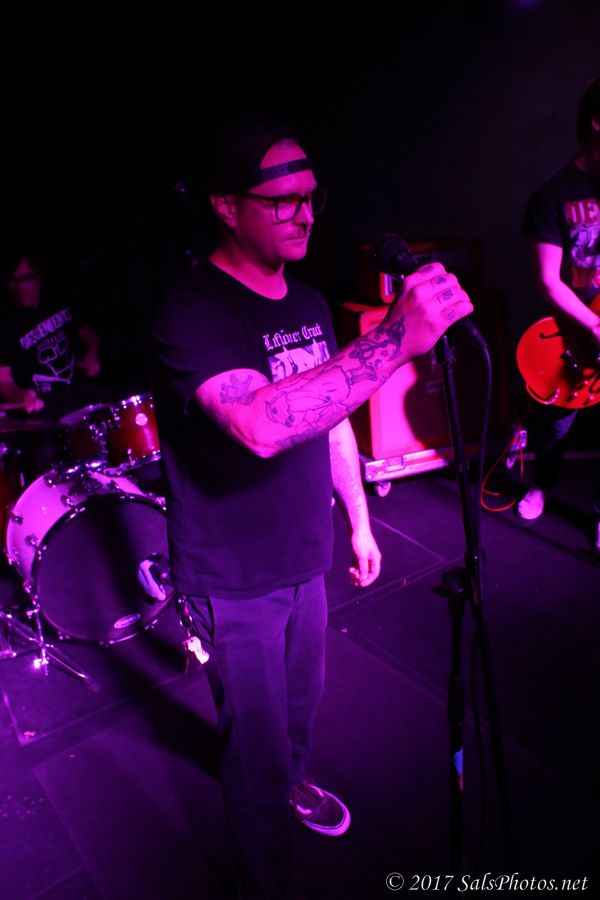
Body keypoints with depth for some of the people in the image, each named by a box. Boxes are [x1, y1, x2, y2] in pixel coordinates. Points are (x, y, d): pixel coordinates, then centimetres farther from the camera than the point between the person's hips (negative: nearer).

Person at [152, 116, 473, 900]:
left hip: (305, 559, 7)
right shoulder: (191, 312, -22)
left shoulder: (309, 305, 4)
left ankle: (291, 782, 57)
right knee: (257, 749, 9)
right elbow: (262, 425, -41)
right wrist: (397, 338, -44)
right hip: (234, 580, -6)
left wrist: (358, 519, 14)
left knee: (302, 699, 27)